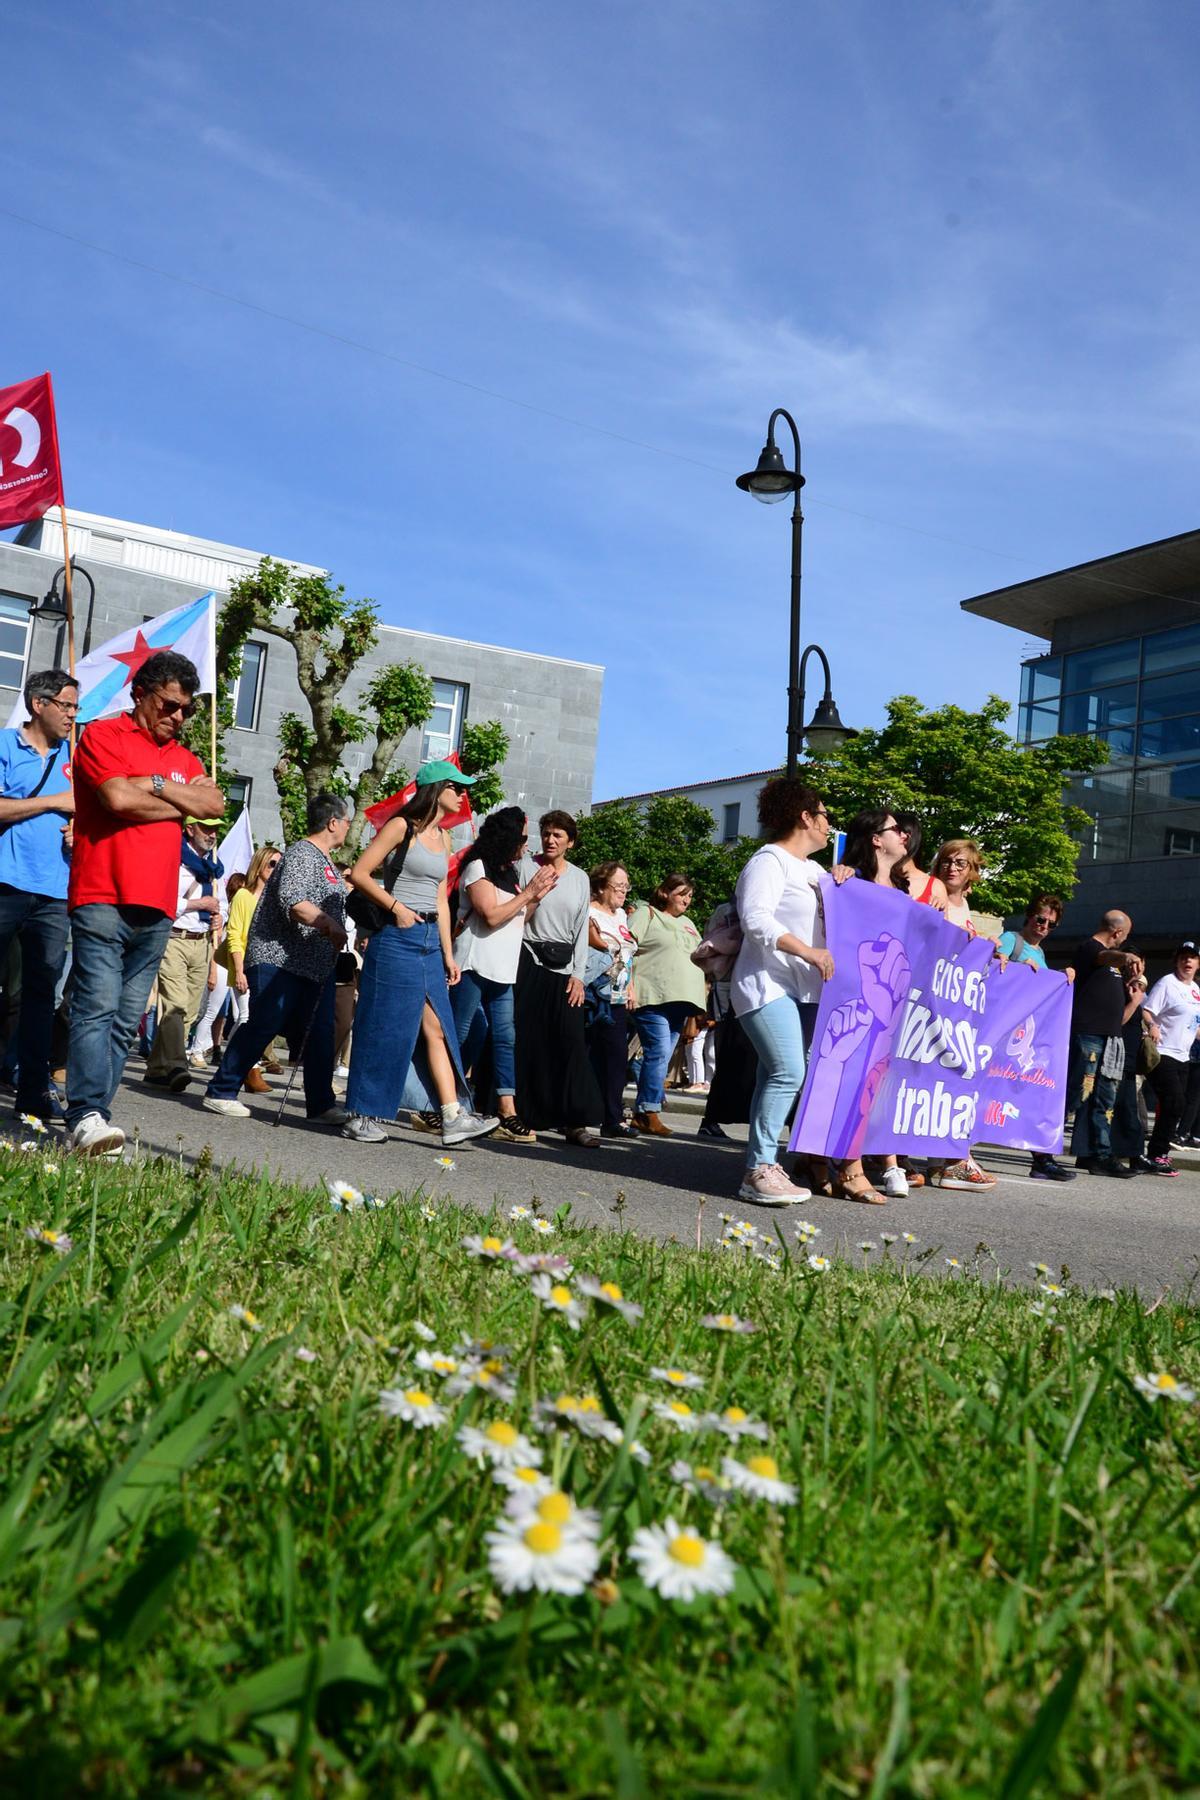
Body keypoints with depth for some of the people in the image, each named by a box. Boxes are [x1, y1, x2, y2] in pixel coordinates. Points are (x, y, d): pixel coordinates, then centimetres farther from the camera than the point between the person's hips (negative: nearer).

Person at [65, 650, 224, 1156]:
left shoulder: (182, 757, 22)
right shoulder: (103, 735, 4)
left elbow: (215, 804, 5)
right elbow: (118, 798, -12)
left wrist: (154, 785, -5)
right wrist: (181, 801, 1)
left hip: (157, 908, 6)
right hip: (102, 899, -6)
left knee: (126, 1019, 4)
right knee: (96, 1009, -14)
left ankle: (92, 1113, 7)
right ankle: (87, 1117, -20)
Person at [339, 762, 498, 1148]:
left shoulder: (443, 838, 17)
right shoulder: (402, 826, -5)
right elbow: (359, 874, -9)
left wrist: (448, 954, 15)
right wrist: (396, 907, -17)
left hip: (430, 942, 7)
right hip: (397, 939, -7)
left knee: (438, 1029, 2)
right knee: (384, 1029, -2)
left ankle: (454, 1117, 0)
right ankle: (359, 1116, 7)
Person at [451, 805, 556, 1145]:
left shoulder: (511, 873, 18)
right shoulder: (478, 868, -5)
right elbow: (492, 916, -15)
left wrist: (537, 896, 9)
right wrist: (528, 893, -9)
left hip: (504, 971, 8)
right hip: (474, 966, -8)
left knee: (505, 1039, 1)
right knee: (456, 1036, -3)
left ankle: (507, 1113, -1)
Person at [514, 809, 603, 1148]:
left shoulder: (580, 879, 12)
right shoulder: (526, 868, 5)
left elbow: (581, 929, 10)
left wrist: (578, 974, 3)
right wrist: (536, 893, -12)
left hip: (564, 966, 2)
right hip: (530, 961, -2)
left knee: (571, 1041, -7)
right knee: (529, 1040, -4)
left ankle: (579, 1120, -10)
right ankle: (527, 1116, 5)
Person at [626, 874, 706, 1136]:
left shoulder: (687, 924, 26)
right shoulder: (646, 913, 4)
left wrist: (702, 1000, 19)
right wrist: (630, 987, -15)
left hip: (680, 999, 7)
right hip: (652, 996, -7)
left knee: (662, 1057, 5)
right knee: (659, 1052, -15)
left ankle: (643, 1113, 10)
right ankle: (649, 1112, -10)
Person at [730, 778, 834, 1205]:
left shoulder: (813, 869, 23)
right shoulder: (769, 861, -5)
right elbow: (756, 918, -18)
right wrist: (808, 951, -23)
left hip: (807, 990, 9)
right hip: (769, 984, -9)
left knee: (776, 1076, 6)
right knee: (788, 1072, -18)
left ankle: (760, 1164, 7)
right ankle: (760, 1170, -16)